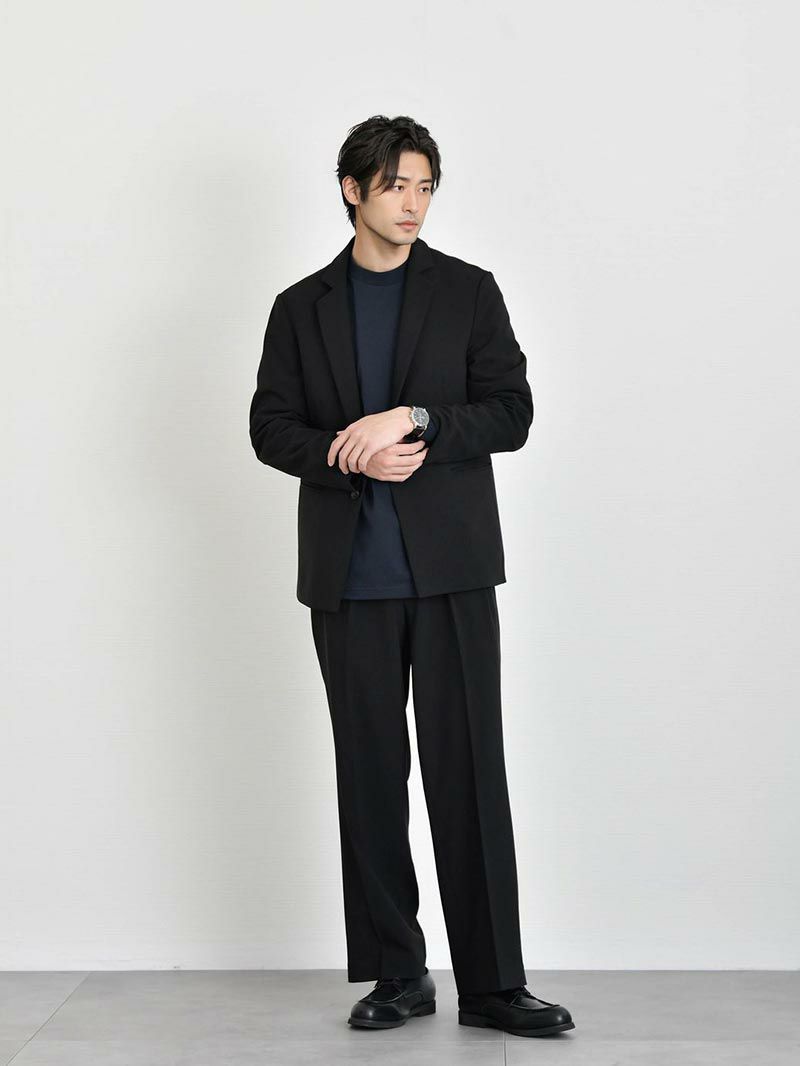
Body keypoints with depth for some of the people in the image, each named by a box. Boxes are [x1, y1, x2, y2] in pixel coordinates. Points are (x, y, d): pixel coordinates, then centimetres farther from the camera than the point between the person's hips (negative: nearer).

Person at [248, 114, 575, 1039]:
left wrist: (411, 419, -16)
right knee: (370, 774, 5)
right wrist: (353, 456, -11)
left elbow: (512, 413, -1)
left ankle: (491, 982, 4)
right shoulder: (302, 307, 11)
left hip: (449, 565, -2)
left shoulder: (468, 291, 7)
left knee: (468, 771, -3)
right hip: (349, 576, 2)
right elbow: (271, 427, 7)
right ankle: (397, 975, 15)